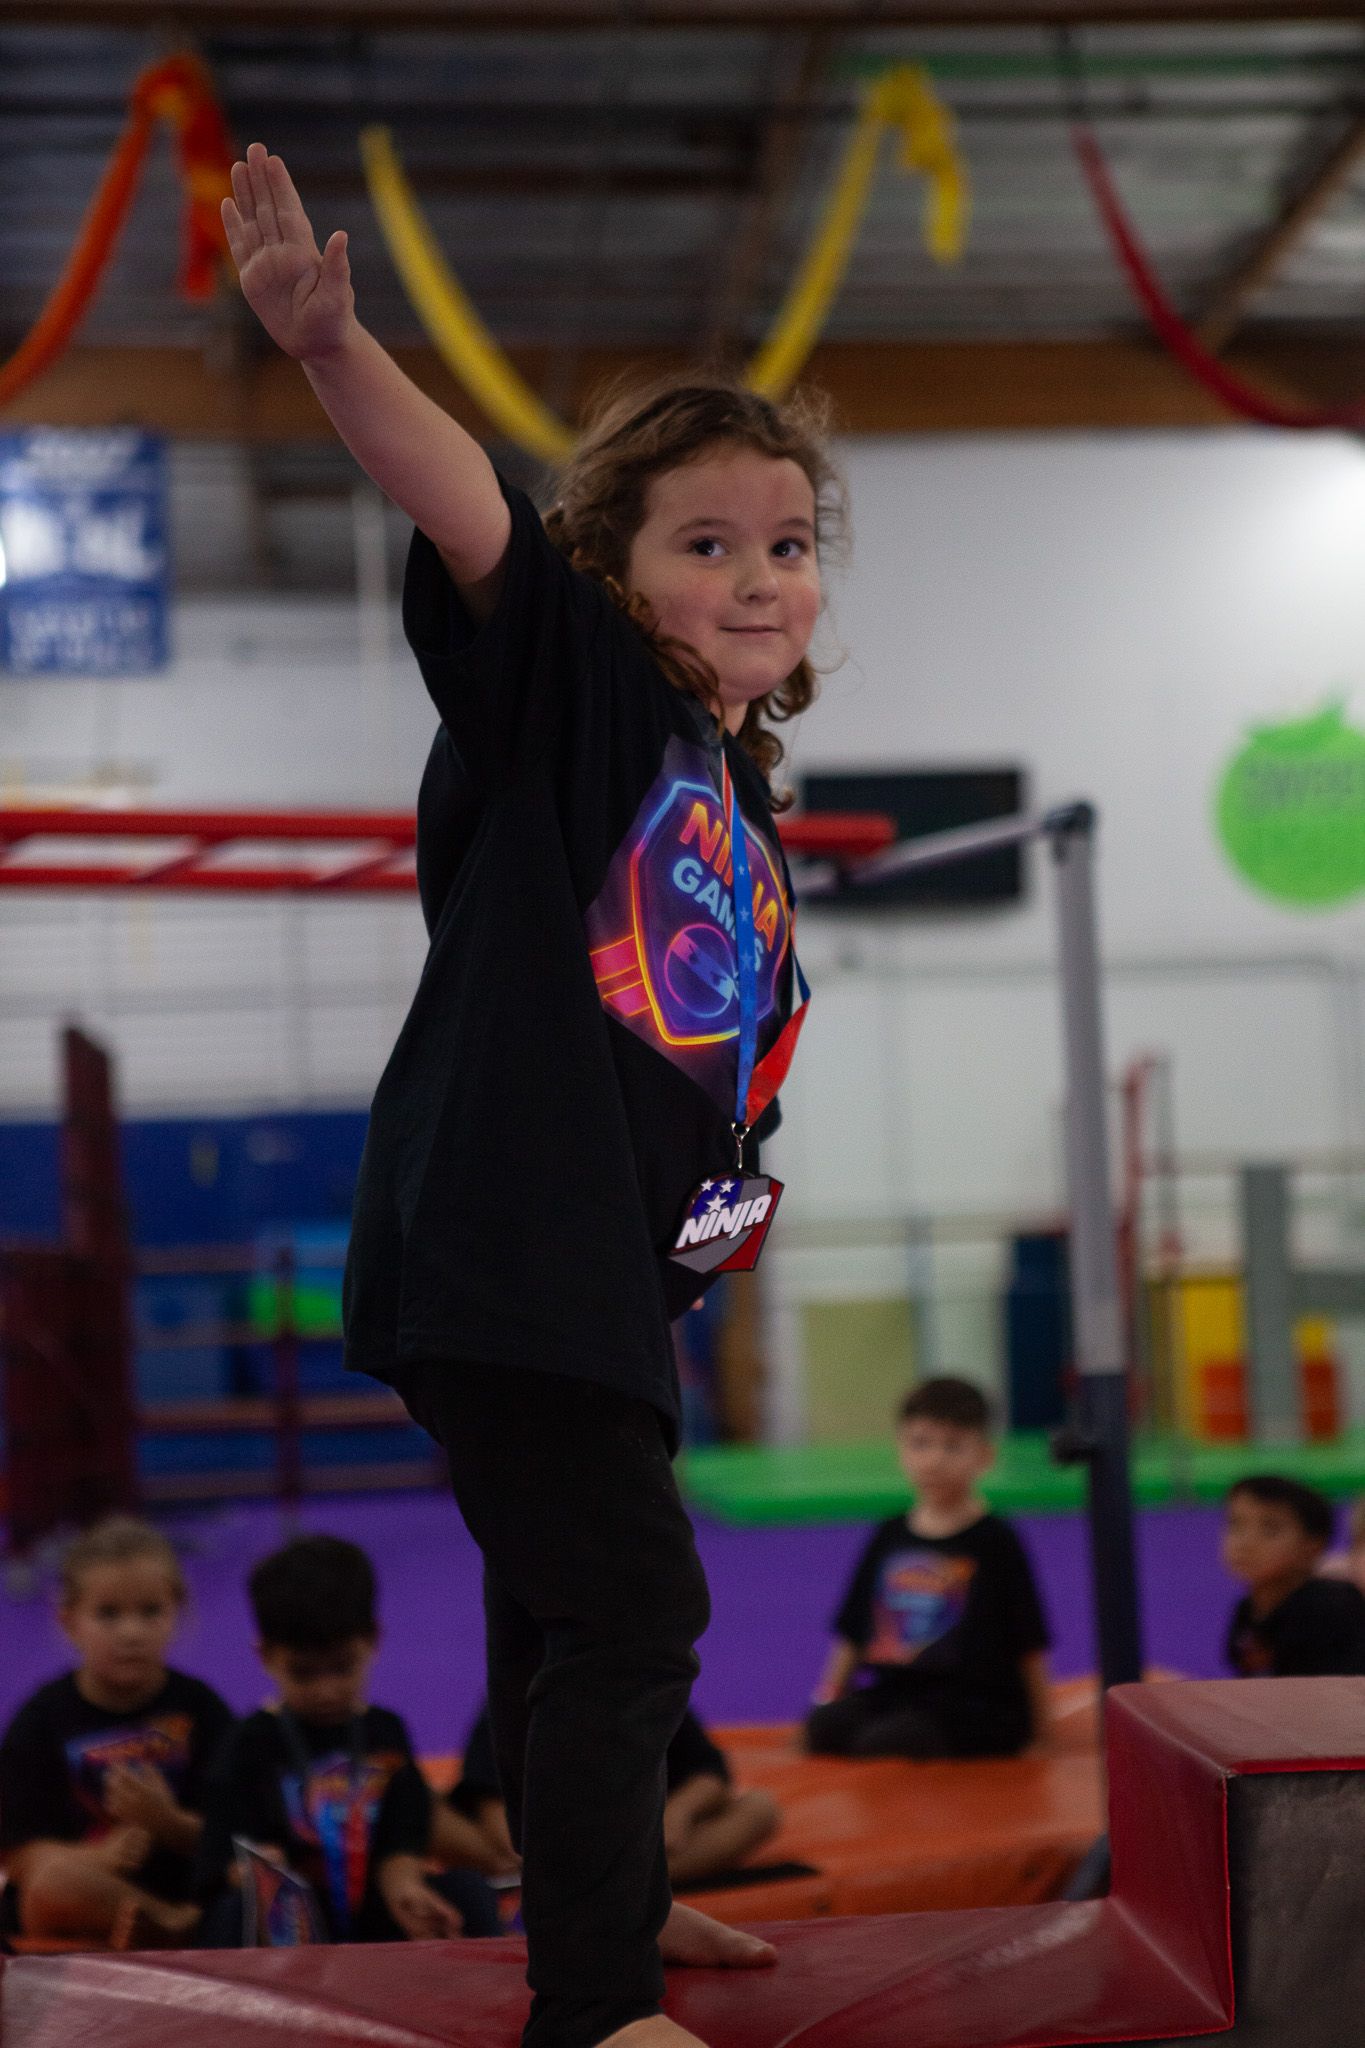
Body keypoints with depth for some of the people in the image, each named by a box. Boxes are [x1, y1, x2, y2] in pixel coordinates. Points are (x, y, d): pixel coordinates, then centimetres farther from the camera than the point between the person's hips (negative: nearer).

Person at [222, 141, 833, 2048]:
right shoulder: (577, 688, -8)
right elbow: (474, 519, -27)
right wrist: (337, 348, -41)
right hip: (495, 1244, -8)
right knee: (627, 1602, -10)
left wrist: (725, 1168, 15)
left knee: (572, 1596, 23)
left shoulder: (744, 805, 13)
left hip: (611, 1261, 9)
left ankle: (603, 1895, 41)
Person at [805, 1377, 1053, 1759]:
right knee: (823, 1727, -20)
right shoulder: (888, 1538, 13)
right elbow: (852, 1634, 17)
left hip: (976, 1701, -6)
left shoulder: (995, 1541, -1)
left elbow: (1030, 1646, 0)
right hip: (893, 1691, 6)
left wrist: (1038, 1730, 0)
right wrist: (826, 1702, 12)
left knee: (884, 1742, -30)